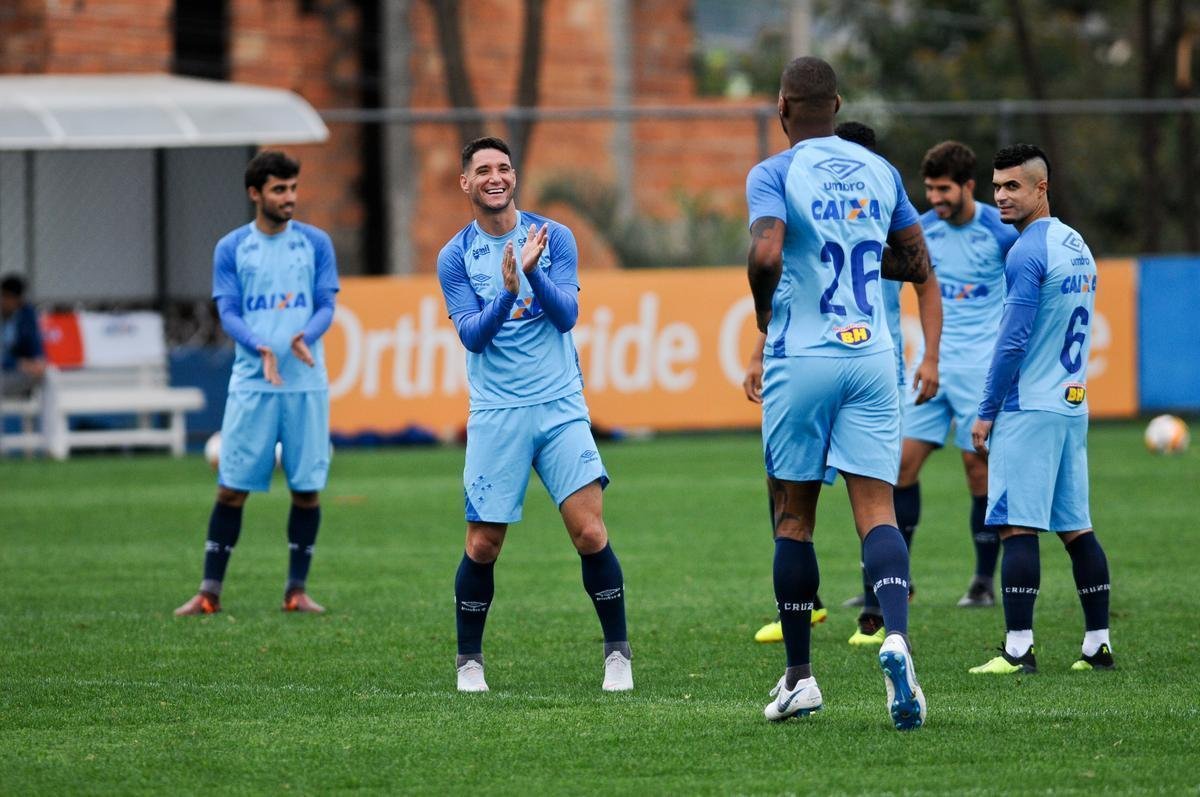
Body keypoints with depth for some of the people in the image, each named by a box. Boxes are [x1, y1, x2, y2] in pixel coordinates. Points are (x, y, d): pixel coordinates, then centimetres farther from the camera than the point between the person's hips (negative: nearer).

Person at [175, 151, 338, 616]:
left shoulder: (315, 243, 7)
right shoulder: (231, 249, 5)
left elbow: (326, 306, 2)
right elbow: (228, 314, -1)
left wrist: (304, 337, -20)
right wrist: (261, 349, -20)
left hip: (306, 382, 1)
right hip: (251, 383, -1)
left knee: (307, 487, 1)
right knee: (232, 488, -2)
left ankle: (297, 590, 11)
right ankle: (210, 592, 3)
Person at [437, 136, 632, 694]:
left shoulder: (553, 238, 2)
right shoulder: (455, 256, 1)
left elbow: (567, 316, -7)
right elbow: (472, 336, -8)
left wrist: (532, 271, -24)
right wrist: (508, 291, -26)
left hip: (560, 407, 0)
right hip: (495, 414, 0)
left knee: (590, 532, -10)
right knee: (483, 546, 0)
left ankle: (617, 652, 3)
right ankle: (469, 661, 17)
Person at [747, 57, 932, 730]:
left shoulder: (775, 174, -6)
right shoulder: (879, 171, 9)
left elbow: (766, 253, -22)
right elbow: (918, 267, 14)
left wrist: (763, 306, -3)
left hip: (801, 361, -3)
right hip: (872, 358, 3)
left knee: (794, 519, 8)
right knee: (877, 510, -3)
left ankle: (799, 677, 12)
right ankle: (897, 636, -30)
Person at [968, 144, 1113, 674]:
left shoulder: (1028, 253, -13)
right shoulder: (1079, 247, 15)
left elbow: (1013, 341, -15)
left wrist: (986, 411, -9)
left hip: (1028, 410, -9)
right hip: (1073, 406, 9)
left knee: (1017, 527, -9)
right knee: (1075, 528, 10)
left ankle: (1018, 648, -14)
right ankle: (1098, 644, 11)